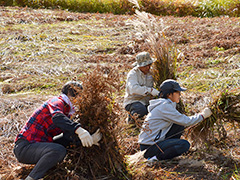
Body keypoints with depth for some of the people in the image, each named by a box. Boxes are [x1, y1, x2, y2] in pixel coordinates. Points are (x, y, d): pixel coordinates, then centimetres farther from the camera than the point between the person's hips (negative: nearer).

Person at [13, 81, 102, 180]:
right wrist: (78, 130, -48)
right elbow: (57, 117, -33)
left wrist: (90, 140, -10)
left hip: (39, 144, 10)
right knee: (59, 150, -33)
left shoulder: (66, 112, 19)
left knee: (69, 134, 15)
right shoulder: (57, 101, -9)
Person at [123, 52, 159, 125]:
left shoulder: (149, 73, 6)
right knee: (141, 110, -38)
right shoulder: (133, 74, -15)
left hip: (145, 102, 6)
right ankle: (131, 118, -4)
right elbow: (134, 88, -34)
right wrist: (150, 90, -45)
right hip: (132, 102, -6)